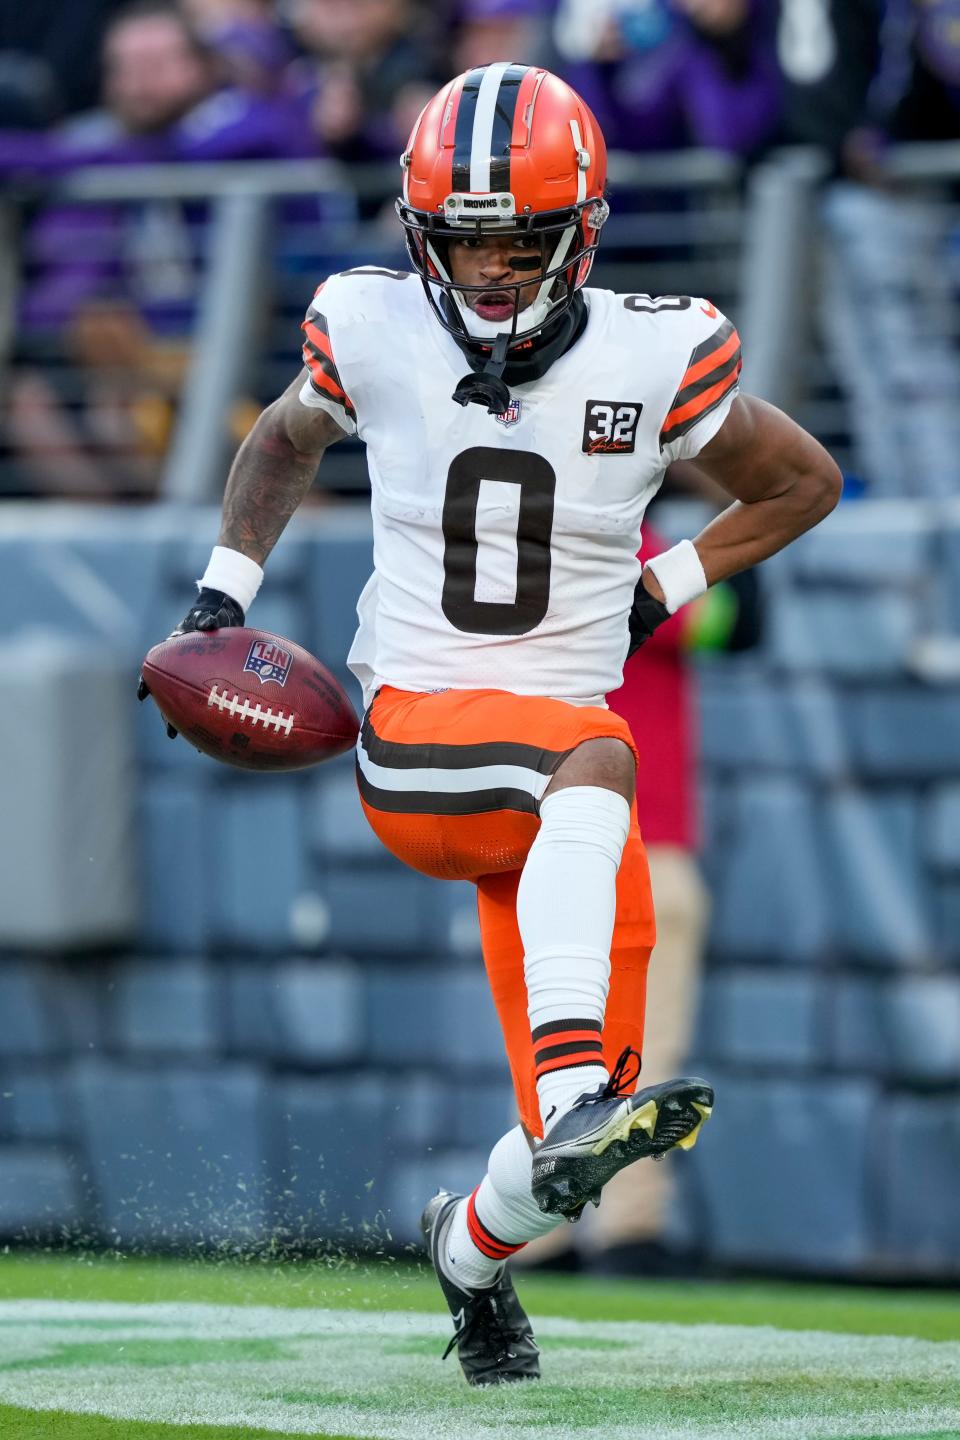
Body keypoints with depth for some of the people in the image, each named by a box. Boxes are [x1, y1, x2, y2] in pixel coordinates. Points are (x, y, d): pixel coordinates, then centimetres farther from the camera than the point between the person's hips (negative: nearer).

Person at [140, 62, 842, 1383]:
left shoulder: (654, 358, -4)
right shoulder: (375, 334, -2)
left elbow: (803, 482, 12)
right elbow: (286, 443, 21)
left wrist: (666, 586, 4)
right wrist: (226, 589, 11)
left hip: (557, 754, 3)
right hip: (414, 738, -2)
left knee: (580, 1139, -2)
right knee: (593, 766, -38)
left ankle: (473, 1241, 34)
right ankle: (572, 1113, -50)